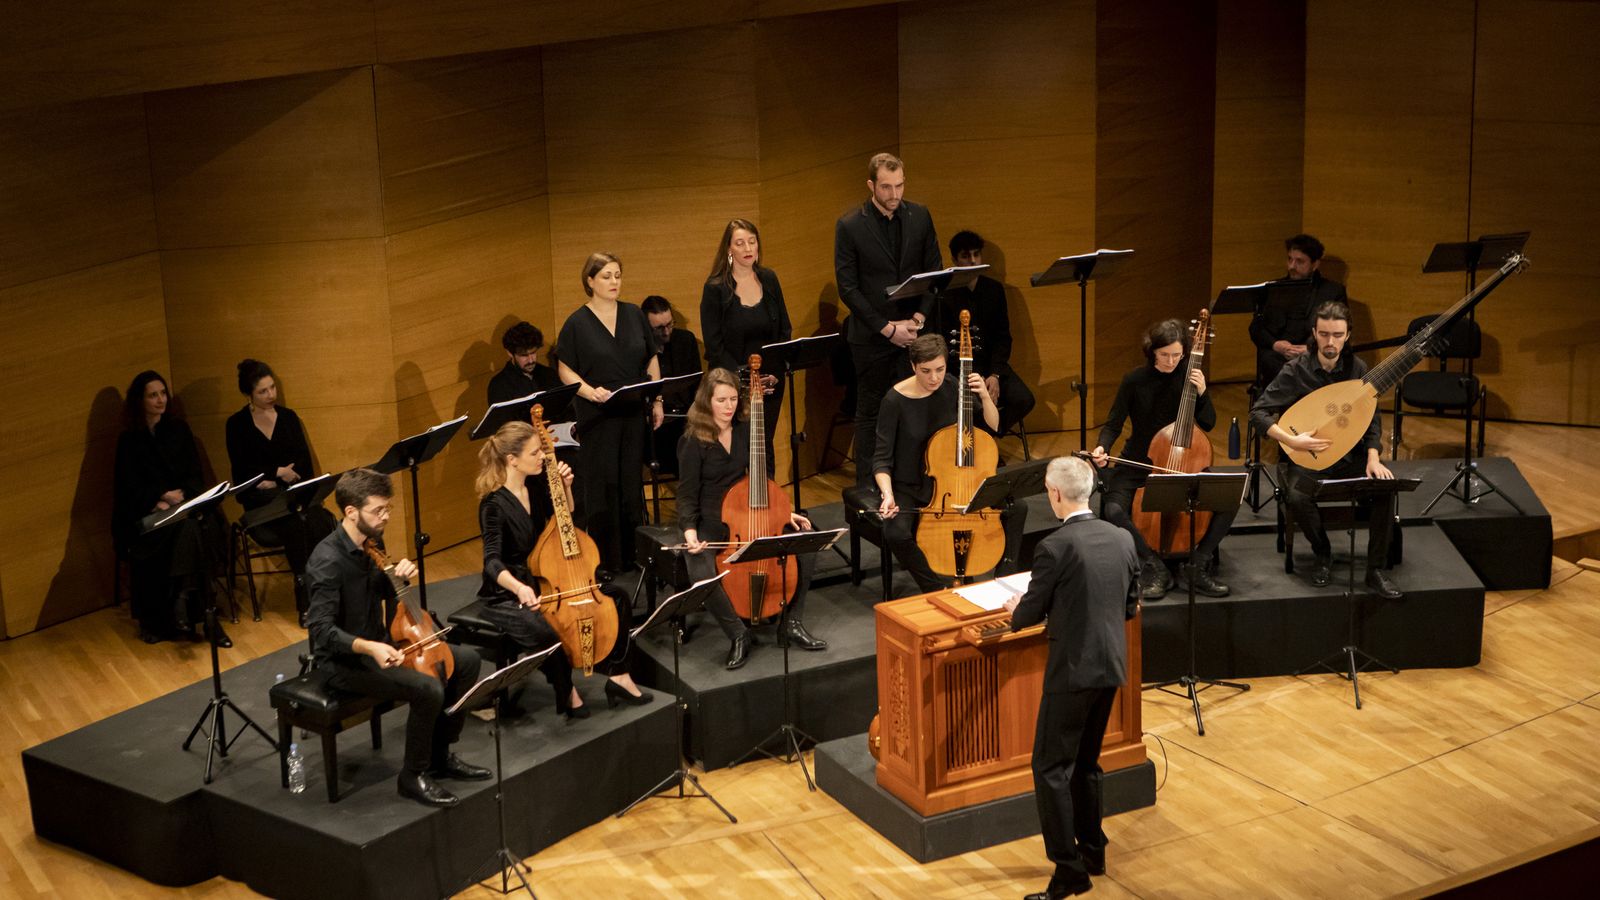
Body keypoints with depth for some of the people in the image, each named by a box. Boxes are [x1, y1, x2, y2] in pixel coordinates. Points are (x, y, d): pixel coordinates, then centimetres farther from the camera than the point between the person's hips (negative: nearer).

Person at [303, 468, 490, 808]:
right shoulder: (328, 560, -25)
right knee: (428, 689, -29)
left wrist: (401, 574, -5)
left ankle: (440, 756, 14)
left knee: (466, 661, 3)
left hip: (379, 644, 9)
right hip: (344, 660, -9)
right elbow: (322, 629, -31)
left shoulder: (372, 541, 2)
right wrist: (370, 648, -44)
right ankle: (413, 776, -9)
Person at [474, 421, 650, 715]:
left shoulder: (536, 484, -2)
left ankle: (618, 676, 9)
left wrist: (565, 487, -3)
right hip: (507, 595, -8)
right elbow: (493, 562, -32)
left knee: (615, 599, -3)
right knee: (550, 630, -35)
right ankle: (565, 691, -7)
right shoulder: (494, 504, -22)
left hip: (542, 580, 8)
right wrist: (519, 588, -51)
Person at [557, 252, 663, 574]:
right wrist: (590, 391, -19)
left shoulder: (635, 316, 8)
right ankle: (605, 560, 5)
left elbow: (652, 360, 14)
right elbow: (565, 370, -3)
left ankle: (633, 553, 20)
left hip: (635, 415, 4)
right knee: (602, 488, -2)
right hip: (598, 418, -4)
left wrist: (657, 402, 8)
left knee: (633, 484, 10)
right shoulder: (577, 324, -4)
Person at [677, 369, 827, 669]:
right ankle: (739, 635, -10)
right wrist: (690, 531, -27)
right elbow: (687, 495, -10)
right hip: (711, 526, -5)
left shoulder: (746, 431, 3)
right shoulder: (693, 442, -12)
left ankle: (792, 625, 0)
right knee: (703, 576, -35)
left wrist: (784, 512, 5)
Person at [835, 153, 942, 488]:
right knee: (870, 413, 7)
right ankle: (867, 488, 15)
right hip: (871, 337, -3)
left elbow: (934, 271, 7)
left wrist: (919, 316, -8)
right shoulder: (849, 226, -8)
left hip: (913, 331, 3)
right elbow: (847, 288, -9)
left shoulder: (919, 217, 3)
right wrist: (887, 328, -13)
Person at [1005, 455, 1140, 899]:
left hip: (1073, 671, -7)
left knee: (1051, 768, 0)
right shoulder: (1122, 539, 4)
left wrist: (1016, 611, 13)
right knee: (1086, 762, 21)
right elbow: (1130, 607, 13)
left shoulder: (1055, 546, -17)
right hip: (1112, 666, 8)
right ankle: (1092, 850, 30)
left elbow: (1031, 612, -9)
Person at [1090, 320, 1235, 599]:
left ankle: (1199, 567, -7)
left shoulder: (1189, 377, -1)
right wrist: (1102, 448, -23)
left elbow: (1208, 424, 4)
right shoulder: (1134, 381, -8)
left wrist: (1202, 393, -13)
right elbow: (1113, 425, -2)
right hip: (1138, 464, -2)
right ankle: (1155, 567, -14)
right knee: (1114, 509, -31)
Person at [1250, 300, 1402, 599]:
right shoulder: (1296, 370, -10)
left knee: (1386, 485, -25)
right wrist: (1292, 441, -24)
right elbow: (1258, 412, -11)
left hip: (1350, 456, 3)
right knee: (1297, 497, -33)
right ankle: (1322, 553, -3)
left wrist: (1373, 457, -15)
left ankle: (1376, 569, -14)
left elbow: (1372, 420, 2)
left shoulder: (1356, 368, 0)